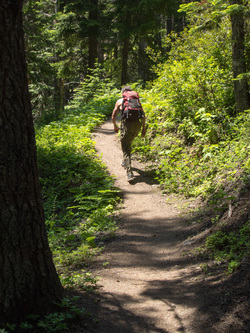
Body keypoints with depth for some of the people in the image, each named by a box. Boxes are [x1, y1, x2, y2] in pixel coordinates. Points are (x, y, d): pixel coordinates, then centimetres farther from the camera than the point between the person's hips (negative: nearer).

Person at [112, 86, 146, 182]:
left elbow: (113, 116, 13)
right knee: (128, 143, 32)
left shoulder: (119, 101, 13)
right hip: (137, 124, 4)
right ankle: (125, 162, 48)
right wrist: (144, 128, 16)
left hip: (126, 124, -4)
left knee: (126, 150, -2)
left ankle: (130, 173, -15)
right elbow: (143, 114, 11)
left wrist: (115, 126, 30)